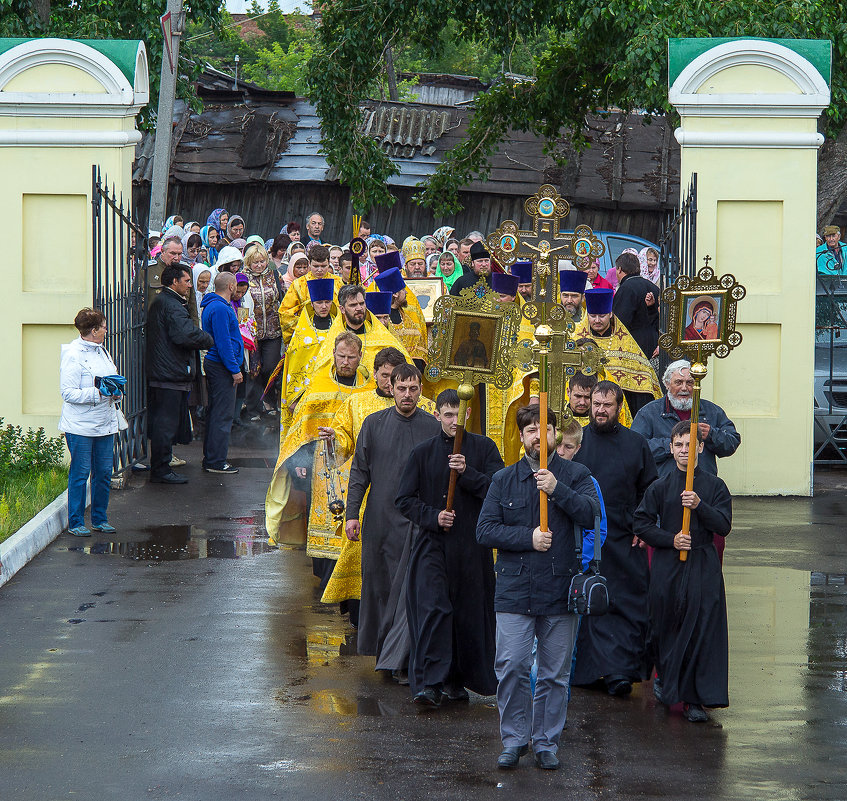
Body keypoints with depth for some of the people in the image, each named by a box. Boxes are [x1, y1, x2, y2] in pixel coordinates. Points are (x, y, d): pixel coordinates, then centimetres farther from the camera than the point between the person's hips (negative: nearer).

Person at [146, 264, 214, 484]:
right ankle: (161, 471, -2)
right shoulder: (171, 305, -16)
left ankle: (159, 468, 23)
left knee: (161, 423, 16)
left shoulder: (158, 302, 18)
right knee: (166, 424, -5)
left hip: (158, 373, 11)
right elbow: (186, 335, -28)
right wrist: (210, 340, -10)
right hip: (171, 375, -11)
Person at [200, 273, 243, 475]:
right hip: (222, 367, -11)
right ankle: (216, 462, -6)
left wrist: (234, 367, 22)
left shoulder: (213, 305, 15)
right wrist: (235, 369, -18)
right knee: (222, 415, -7)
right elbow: (223, 342, -21)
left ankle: (211, 459, 21)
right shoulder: (220, 309, -18)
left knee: (215, 413, 15)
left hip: (213, 365, 11)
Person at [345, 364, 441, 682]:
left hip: (417, 522, -2)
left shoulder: (434, 427, 1)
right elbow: (359, 471, 8)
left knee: (411, 588, -9)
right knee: (379, 585, 9)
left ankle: (399, 659, -7)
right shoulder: (374, 424, 6)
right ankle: (382, 647, 23)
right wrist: (352, 513, 1)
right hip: (380, 521, 2)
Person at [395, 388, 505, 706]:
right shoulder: (423, 453, 6)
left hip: (472, 545, 1)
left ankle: (457, 680, 19)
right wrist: (433, 517, -9)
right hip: (432, 543, -1)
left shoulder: (484, 448, 5)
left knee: (470, 612, 4)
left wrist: (467, 473, -18)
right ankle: (428, 683, -16)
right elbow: (404, 499, 6)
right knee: (432, 608, -14)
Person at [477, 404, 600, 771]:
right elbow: (485, 530, 1)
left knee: (554, 673, 5)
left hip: (560, 589, 0)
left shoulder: (574, 475, 6)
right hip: (514, 589, 0)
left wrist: (557, 489, -22)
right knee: (511, 667, -6)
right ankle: (514, 740, 8)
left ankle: (546, 742, 16)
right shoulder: (503, 480, 8)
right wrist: (528, 538, -11)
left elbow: (591, 514, -11)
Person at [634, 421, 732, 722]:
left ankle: (694, 699, -4)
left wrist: (699, 506, -18)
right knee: (666, 627, 4)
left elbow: (723, 526, -3)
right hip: (667, 566, 1)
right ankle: (666, 680, 29)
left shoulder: (715, 486, 5)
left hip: (703, 566, -1)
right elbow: (641, 524, 5)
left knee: (702, 630, -7)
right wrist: (671, 539, -9)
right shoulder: (659, 488, 6)